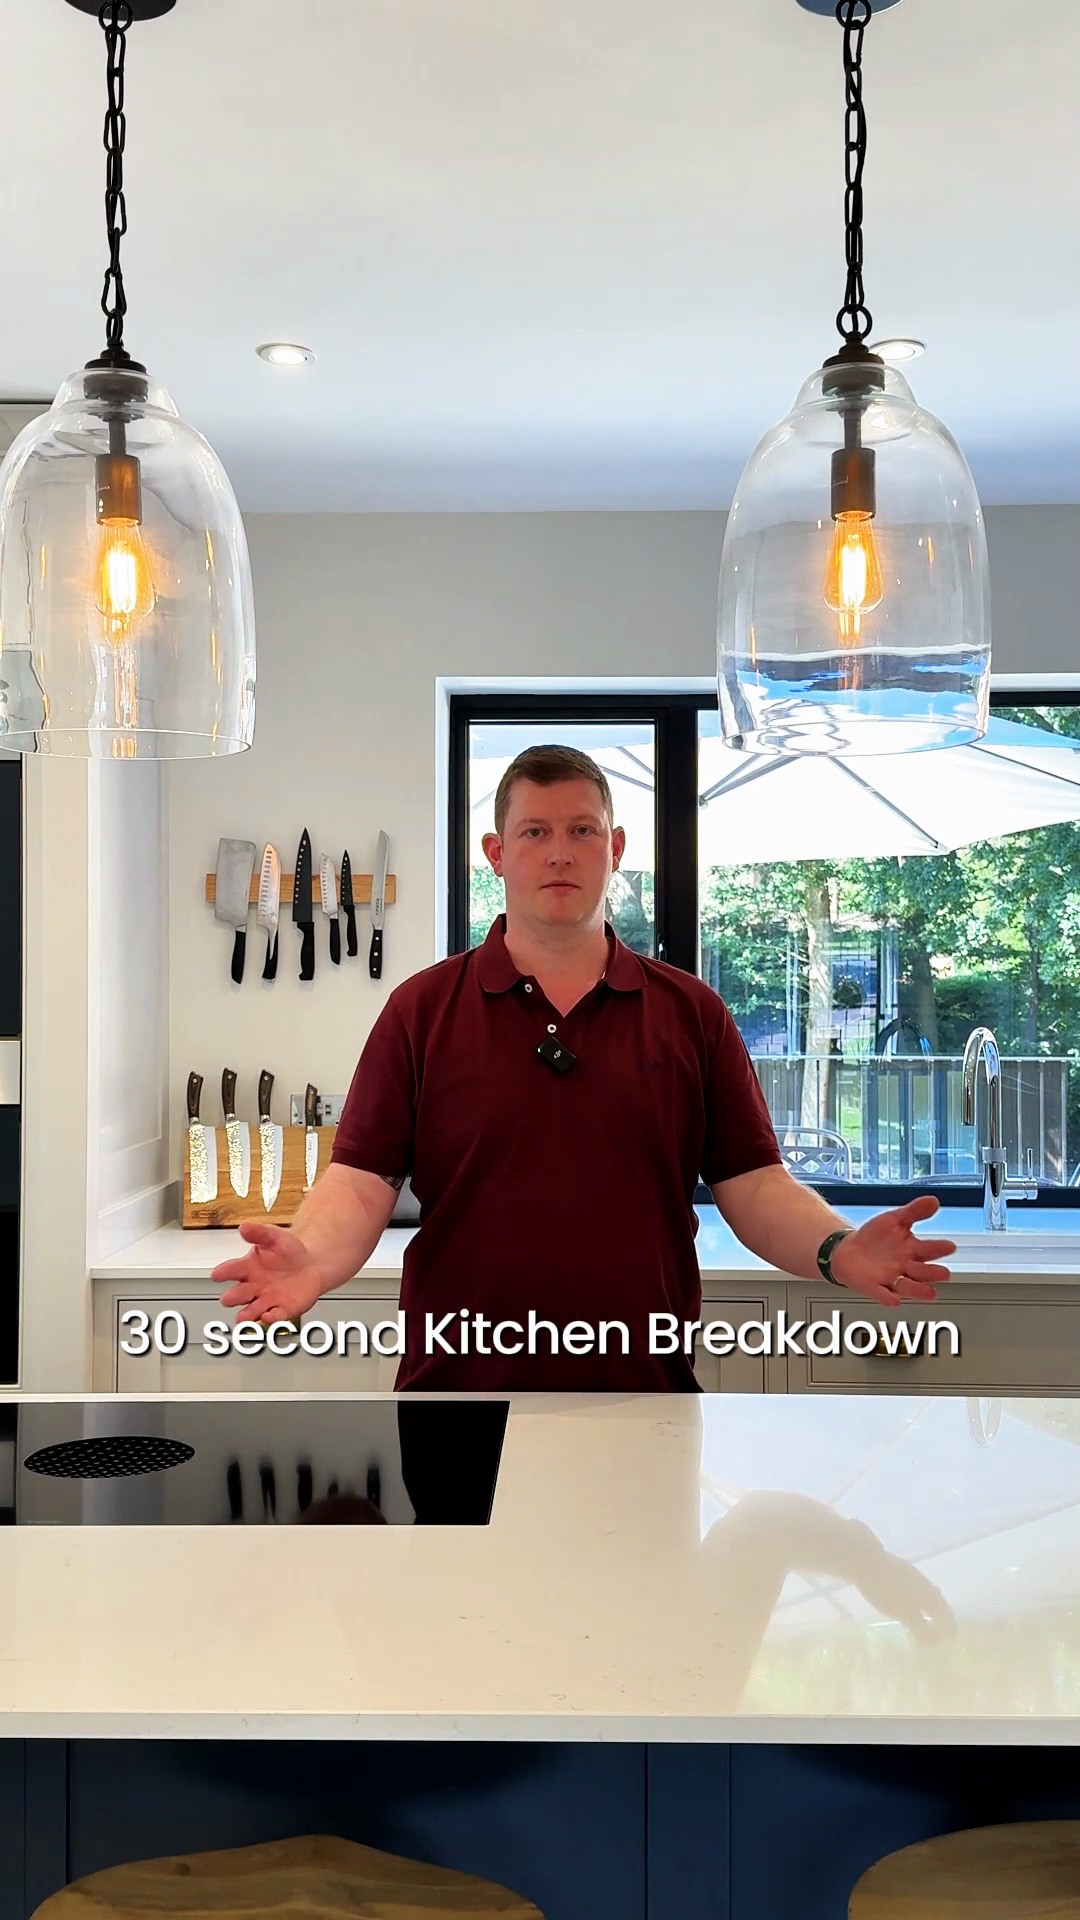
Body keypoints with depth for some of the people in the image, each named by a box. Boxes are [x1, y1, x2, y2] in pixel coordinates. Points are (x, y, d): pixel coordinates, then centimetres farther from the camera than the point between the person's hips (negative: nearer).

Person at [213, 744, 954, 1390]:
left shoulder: (692, 1012, 4)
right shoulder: (421, 1008, 1)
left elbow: (755, 1185, 1)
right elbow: (363, 1181, -4)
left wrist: (837, 1250, -18)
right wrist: (312, 1259, -25)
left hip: (648, 1387, 1)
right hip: (459, 1385, -1)